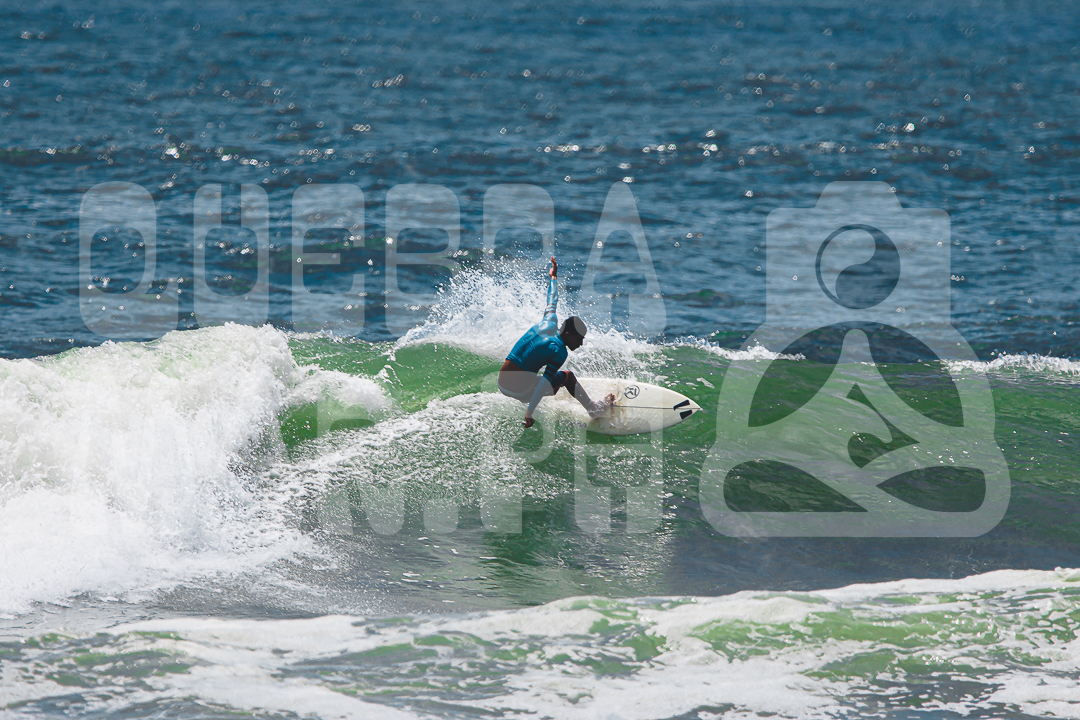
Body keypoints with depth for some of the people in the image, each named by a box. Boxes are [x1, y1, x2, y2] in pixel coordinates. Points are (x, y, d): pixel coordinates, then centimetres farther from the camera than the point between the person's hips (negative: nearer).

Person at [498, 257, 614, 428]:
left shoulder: (550, 323, 4)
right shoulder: (559, 350, -17)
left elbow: (552, 301, 24)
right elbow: (545, 382, -24)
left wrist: (552, 277, 43)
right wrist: (529, 413, -29)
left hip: (501, 383, 8)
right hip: (518, 388, -8)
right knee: (566, 376, 7)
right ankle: (593, 409, 17)